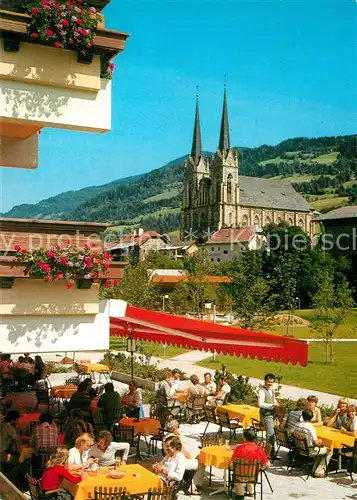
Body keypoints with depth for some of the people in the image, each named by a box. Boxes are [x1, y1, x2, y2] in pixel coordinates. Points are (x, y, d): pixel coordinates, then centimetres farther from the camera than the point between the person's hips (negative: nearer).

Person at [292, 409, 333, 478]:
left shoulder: (297, 425, -5)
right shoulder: (310, 427, -25)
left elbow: (293, 435, 11)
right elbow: (316, 442, -24)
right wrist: (320, 441, -2)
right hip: (310, 451, -8)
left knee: (322, 449, 27)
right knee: (329, 451, 8)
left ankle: (315, 470, 25)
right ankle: (319, 472, 9)